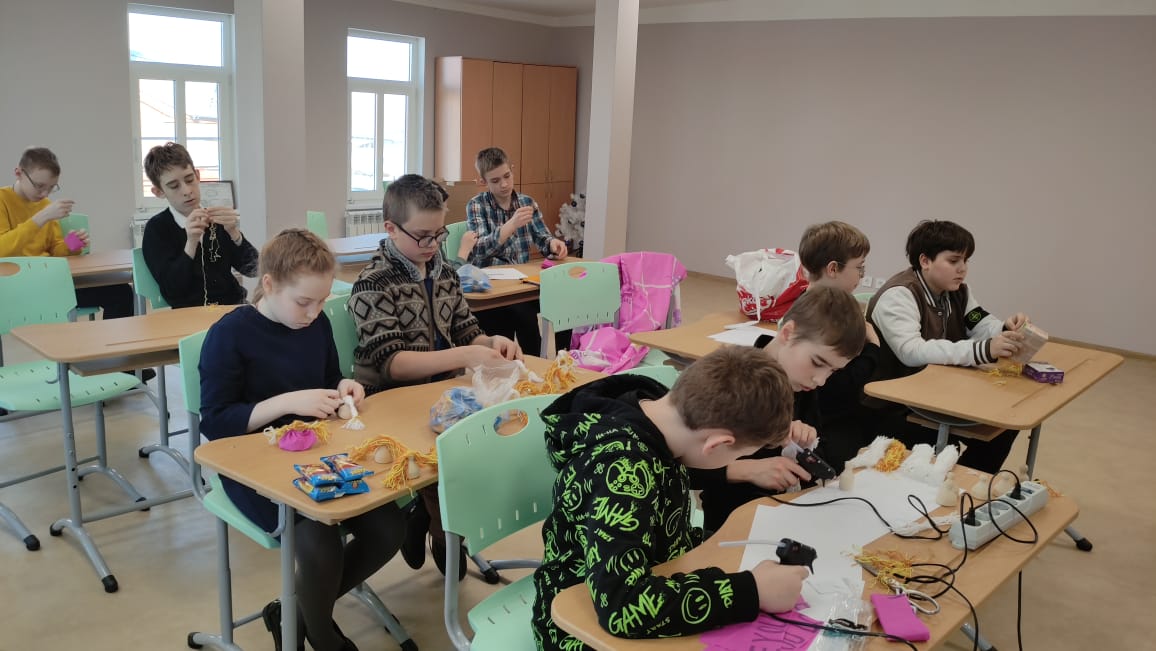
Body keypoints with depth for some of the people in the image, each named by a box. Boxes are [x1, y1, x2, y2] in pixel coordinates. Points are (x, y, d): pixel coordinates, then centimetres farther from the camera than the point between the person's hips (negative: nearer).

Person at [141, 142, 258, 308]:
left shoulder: (217, 219, 9)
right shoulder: (156, 229, 0)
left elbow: (251, 270, 1)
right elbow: (171, 293, -9)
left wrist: (234, 233, -13)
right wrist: (191, 243, -19)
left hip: (233, 307, 4)